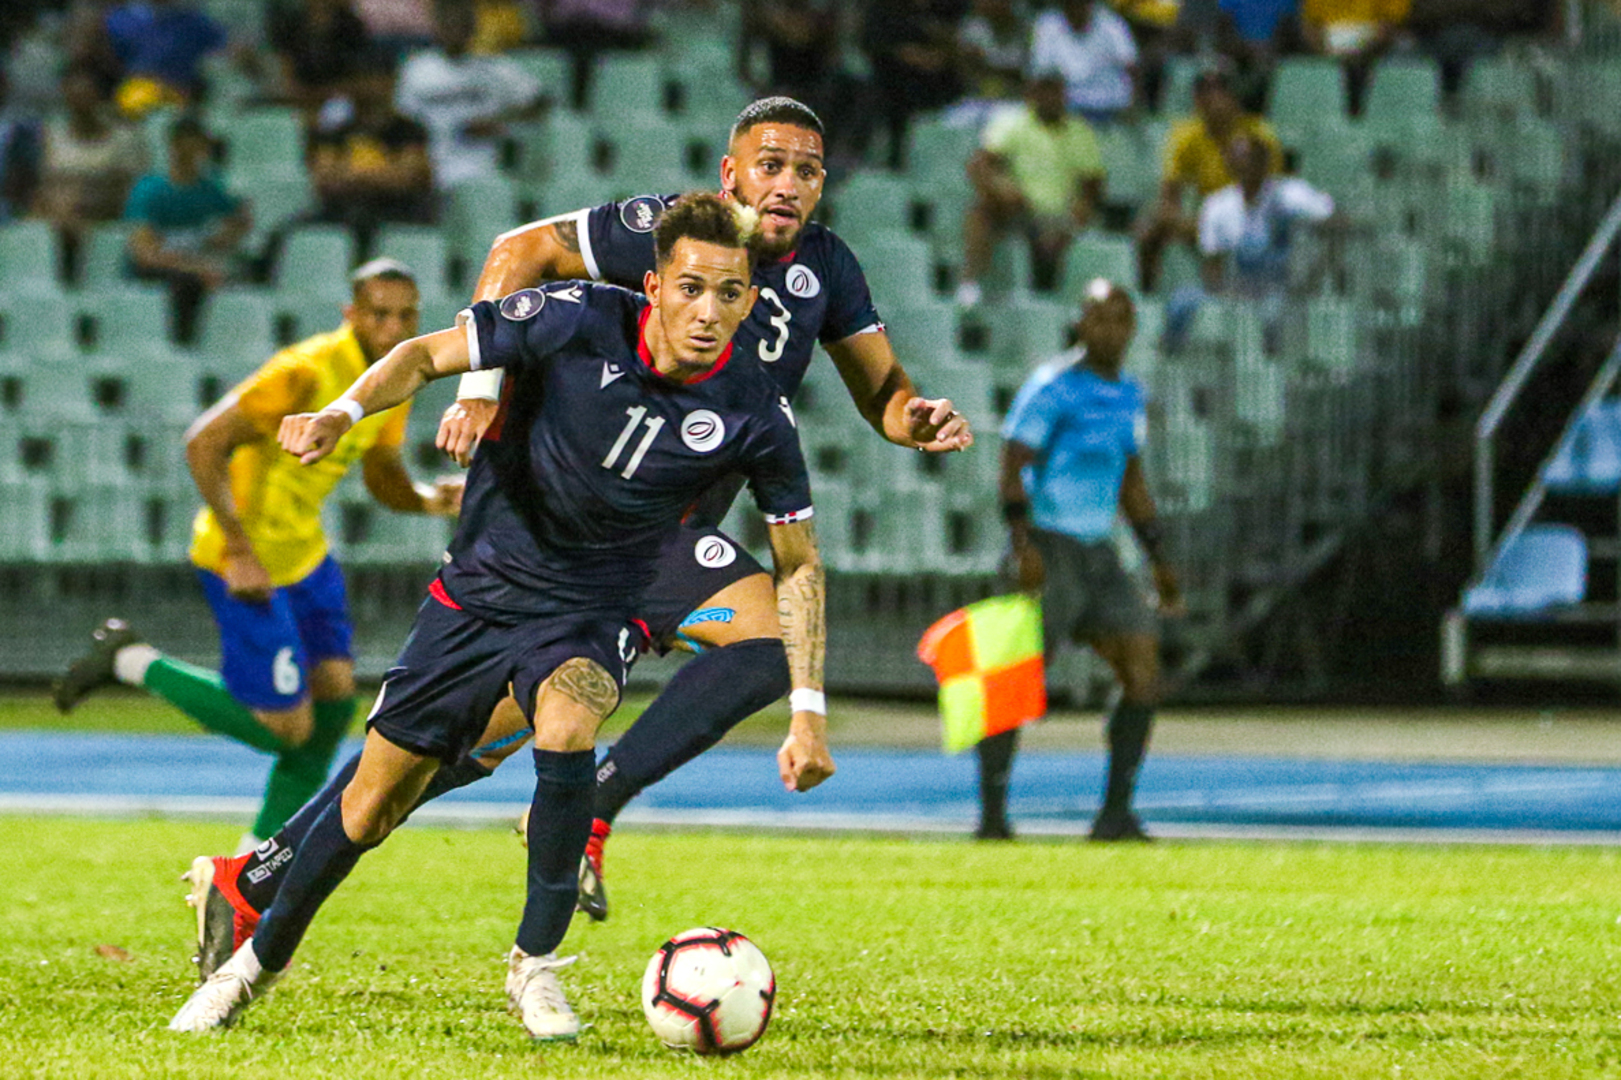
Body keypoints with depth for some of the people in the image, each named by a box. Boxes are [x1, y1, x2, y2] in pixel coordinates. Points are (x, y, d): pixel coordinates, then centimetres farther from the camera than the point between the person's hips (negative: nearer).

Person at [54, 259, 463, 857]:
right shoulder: (306, 373, -25)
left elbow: (383, 479, 17)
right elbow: (203, 444, -26)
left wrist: (430, 499, -7)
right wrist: (241, 553, -28)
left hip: (302, 553, 9)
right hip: (244, 564, -9)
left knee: (335, 696, 5)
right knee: (287, 729, -7)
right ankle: (134, 662, 10)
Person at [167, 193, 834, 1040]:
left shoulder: (752, 415, -16)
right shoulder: (580, 319, -19)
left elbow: (798, 562, -3)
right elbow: (428, 354, -9)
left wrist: (807, 710, -9)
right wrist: (344, 413, -28)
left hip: (591, 612, -1)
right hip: (481, 585, 1)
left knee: (566, 720, -33)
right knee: (377, 793, 4)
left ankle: (536, 964, -16)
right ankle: (258, 962, 29)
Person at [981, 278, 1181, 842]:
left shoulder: (1127, 396, 14)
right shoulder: (1051, 387, -10)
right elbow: (1013, 466, -17)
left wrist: (1158, 561, 18)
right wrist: (1023, 545, -28)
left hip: (1097, 554, 7)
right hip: (1048, 550, -7)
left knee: (1143, 673, -4)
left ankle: (1116, 815, 0)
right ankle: (992, 815, -2)